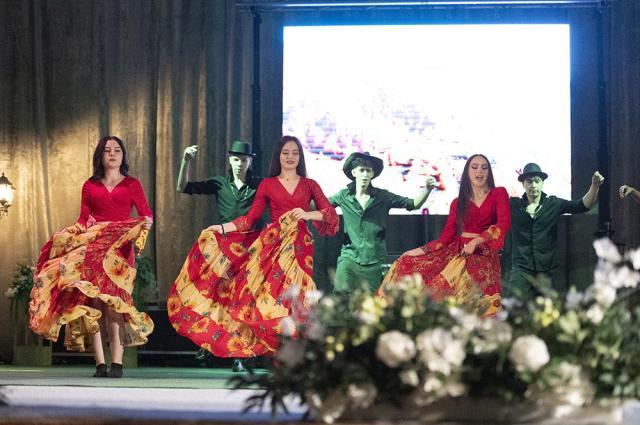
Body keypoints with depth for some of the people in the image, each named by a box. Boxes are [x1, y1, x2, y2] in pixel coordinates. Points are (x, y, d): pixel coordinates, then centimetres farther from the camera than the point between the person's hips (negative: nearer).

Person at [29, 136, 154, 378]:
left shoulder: (132, 185, 12)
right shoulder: (90, 186, 17)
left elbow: (146, 212, 5)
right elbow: (83, 221, 15)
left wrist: (147, 222, -16)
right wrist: (66, 235, -1)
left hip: (120, 247, -2)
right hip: (91, 247, 2)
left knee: (113, 299, -15)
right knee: (92, 301, -9)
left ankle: (117, 363, -16)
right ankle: (100, 363, -9)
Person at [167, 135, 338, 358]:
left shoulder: (309, 185, 11)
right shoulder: (267, 184, 10)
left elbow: (330, 213, 3)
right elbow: (250, 218, 6)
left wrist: (306, 214, -12)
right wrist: (222, 227, -3)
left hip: (298, 246, 0)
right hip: (272, 245, 0)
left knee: (292, 297, -6)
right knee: (273, 295, -7)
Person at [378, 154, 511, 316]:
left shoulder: (499, 194, 8)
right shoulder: (458, 203, 18)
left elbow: (504, 223, -8)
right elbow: (446, 235, 11)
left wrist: (476, 242, -17)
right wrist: (422, 250, -1)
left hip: (483, 253, -4)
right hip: (456, 250, 4)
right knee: (406, 264, -12)